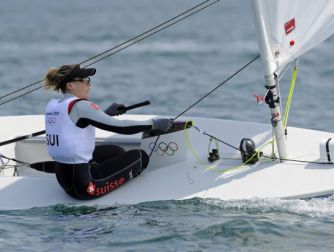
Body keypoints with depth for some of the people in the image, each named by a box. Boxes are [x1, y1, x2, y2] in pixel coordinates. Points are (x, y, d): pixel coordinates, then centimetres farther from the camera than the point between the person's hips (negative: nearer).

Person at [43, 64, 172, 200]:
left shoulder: (51, 106, 7)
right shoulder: (79, 106, -18)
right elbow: (118, 126, -19)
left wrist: (106, 113, 21)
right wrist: (154, 124, -10)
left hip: (63, 178, 9)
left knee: (116, 152, 27)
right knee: (141, 157, 2)